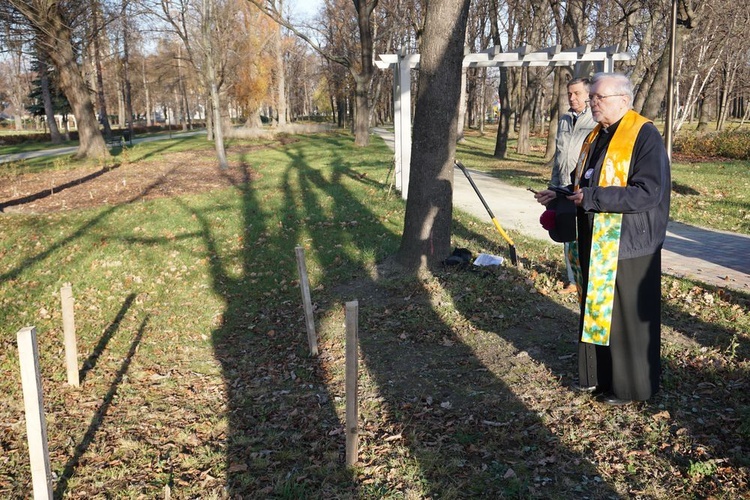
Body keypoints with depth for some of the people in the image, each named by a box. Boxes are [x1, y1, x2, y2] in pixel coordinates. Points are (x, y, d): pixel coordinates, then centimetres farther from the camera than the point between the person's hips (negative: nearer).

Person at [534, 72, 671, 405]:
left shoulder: (644, 136, -14)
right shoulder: (596, 137, 12)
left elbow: (649, 192, -23)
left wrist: (592, 198, -23)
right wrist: (559, 196, 4)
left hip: (627, 245, -8)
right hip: (595, 243, 8)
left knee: (626, 316, 3)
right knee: (596, 310, 16)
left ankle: (630, 385, 20)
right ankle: (601, 375, 31)